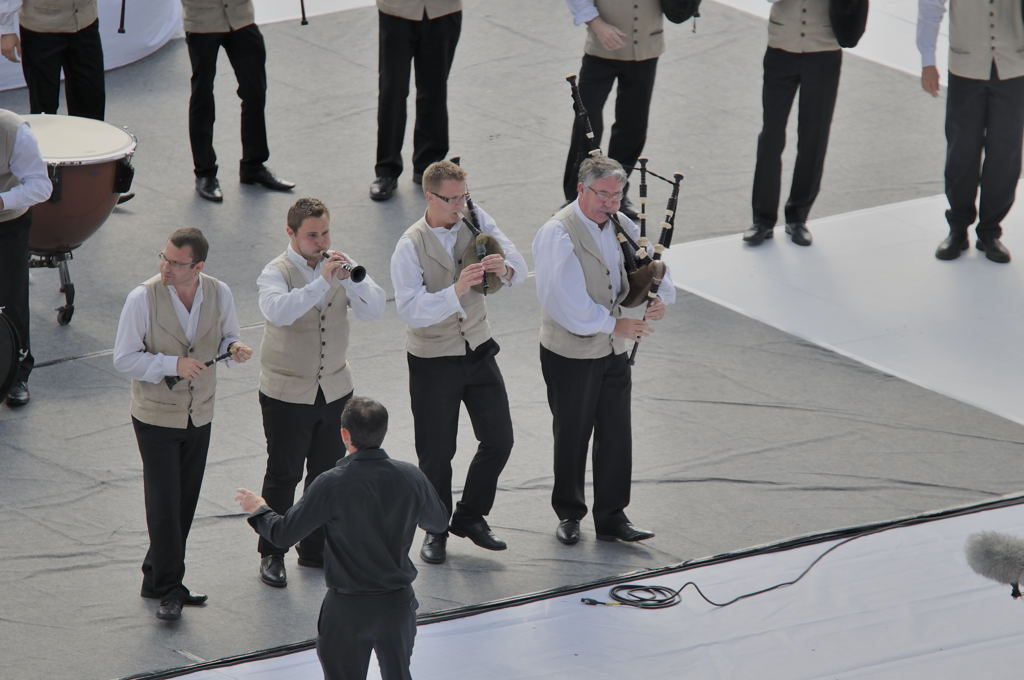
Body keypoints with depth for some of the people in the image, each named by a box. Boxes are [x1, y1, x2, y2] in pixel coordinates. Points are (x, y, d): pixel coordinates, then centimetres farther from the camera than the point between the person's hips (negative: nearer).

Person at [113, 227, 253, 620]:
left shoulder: (220, 295, -6)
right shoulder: (143, 299, -17)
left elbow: (225, 338, 10)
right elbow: (124, 359, -13)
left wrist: (234, 348, -14)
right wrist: (172, 365, -25)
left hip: (199, 416, 4)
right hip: (156, 417, -4)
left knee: (185, 502, 11)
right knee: (165, 503, -5)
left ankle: (157, 579, 26)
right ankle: (168, 589, 4)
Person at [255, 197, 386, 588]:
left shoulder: (341, 265, 0)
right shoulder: (276, 273, -13)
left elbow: (374, 310, -11)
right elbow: (278, 311, -35)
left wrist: (351, 278, -28)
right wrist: (322, 281, -41)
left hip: (335, 390, 4)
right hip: (286, 394, -4)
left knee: (327, 474, 13)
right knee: (283, 476, 4)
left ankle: (316, 549, 26)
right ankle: (272, 554, 16)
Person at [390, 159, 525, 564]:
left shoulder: (476, 221, -4)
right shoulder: (410, 247, -17)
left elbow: (520, 271, -8)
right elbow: (410, 310, -27)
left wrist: (505, 268, -32)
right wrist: (457, 291, -40)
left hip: (478, 349, 4)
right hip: (433, 360, -4)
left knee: (499, 439, 6)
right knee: (436, 452, 4)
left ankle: (470, 517, 26)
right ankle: (435, 531, 23)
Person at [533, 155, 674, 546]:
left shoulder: (620, 225, 4)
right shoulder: (558, 234, -18)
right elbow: (569, 303, -23)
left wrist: (660, 297, -9)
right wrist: (615, 324, -17)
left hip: (612, 351, 6)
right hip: (571, 354, -6)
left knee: (616, 435, 7)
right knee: (572, 436, 8)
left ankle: (612, 518, 17)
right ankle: (569, 515, 23)